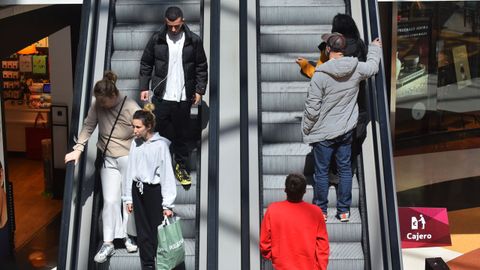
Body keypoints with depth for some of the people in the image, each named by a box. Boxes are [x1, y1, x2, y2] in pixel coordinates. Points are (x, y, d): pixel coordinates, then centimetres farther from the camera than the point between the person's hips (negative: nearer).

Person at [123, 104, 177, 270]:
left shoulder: (161, 145, -11)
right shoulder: (135, 143, 5)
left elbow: (167, 174, -12)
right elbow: (130, 171, 10)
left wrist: (167, 204, -14)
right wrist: (128, 198, 10)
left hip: (154, 191, -5)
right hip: (137, 190, 5)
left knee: (157, 232, -2)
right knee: (143, 233, 10)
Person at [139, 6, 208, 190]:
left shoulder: (194, 41, -3)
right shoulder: (156, 39, -2)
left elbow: (202, 68, 4)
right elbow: (146, 64, 6)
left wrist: (200, 90, -1)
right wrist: (144, 87, 0)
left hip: (183, 97, 0)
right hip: (161, 96, 0)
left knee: (181, 134, 10)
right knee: (161, 133, 6)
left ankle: (181, 166, 26)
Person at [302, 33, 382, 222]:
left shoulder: (320, 74, -19)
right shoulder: (357, 69, -6)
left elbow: (312, 109, -16)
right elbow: (372, 66, 19)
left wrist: (306, 131, -2)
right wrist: (375, 48, 38)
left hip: (323, 132, -4)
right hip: (346, 130, 4)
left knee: (321, 172, 8)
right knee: (345, 170, 13)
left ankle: (321, 211, 20)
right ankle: (344, 210, 21)